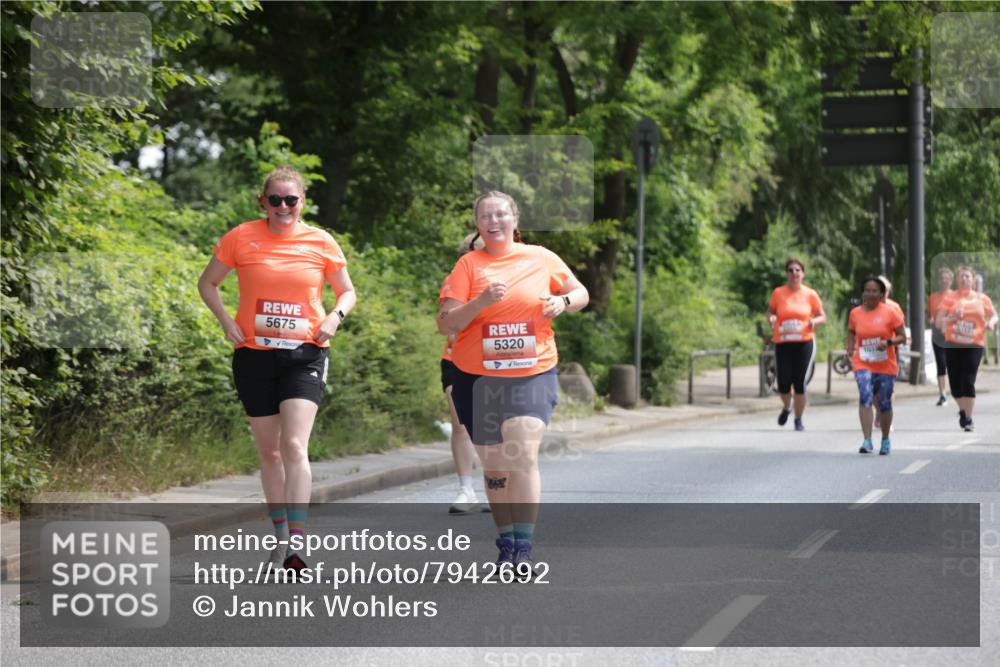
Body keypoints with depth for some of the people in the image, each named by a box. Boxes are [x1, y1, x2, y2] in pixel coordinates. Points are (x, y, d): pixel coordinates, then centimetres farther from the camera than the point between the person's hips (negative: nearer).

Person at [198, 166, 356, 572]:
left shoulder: (321, 243, 1)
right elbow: (207, 283, 12)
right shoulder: (241, 238, 0)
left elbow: (347, 291, 15)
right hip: (254, 355, 2)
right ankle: (280, 535, 24)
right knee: (269, 451, 9)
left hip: (305, 355, -2)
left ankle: (296, 544, -21)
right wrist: (226, 321, -3)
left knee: (294, 446, -17)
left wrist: (335, 316, -6)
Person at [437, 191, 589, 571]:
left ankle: (524, 550, -17)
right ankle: (506, 546, 22)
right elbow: (445, 325, -5)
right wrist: (481, 302, -21)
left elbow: (581, 294, 18)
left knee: (524, 456, -18)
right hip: (478, 378, 1)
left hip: (533, 373, -1)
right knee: (495, 466, 9)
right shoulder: (469, 265, 1)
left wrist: (562, 302, -4)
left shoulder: (541, 259, 5)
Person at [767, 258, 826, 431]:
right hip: (783, 344, 1)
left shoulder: (810, 294, 3)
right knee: (783, 384, -4)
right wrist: (771, 318, -10)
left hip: (804, 343, -1)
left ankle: (799, 420, 12)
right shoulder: (778, 293, 3)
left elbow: (823, 317, 10)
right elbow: (770, 312, 14)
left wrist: (815, 321, -13)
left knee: (800, 384, -4)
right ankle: (786, 407, 29)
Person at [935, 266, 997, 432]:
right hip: (953, 344, 1)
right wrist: (952, 318, -16)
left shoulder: (982, 299, 7)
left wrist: (991, 322, -8)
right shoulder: (950, 299, 5)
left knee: (968, 382, -10)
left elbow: (994, 315, 15)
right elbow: (939, 322, 3)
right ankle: (963, 410, 30)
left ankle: (968, 419, -2)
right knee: (955, 382, 2)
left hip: (974, 345, -1)